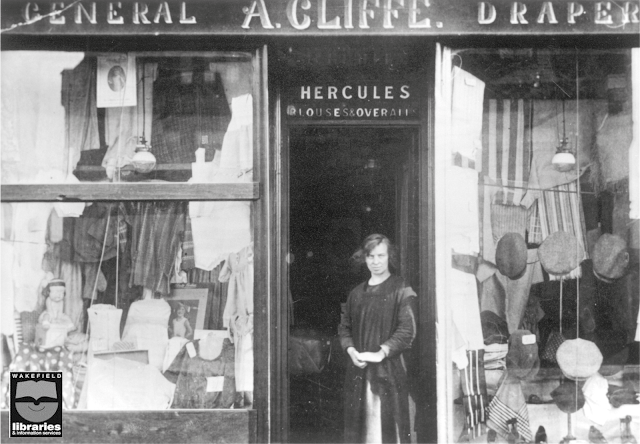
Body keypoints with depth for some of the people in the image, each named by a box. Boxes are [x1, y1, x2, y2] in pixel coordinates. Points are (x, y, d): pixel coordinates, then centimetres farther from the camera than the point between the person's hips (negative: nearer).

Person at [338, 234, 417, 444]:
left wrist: (380, 353, -16)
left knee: (388, 425, -6)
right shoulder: (357, 293, 14)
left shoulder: (401, 290, -2)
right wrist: (351, 351, -3)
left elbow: (407, 330, -10)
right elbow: (344, 327, 15)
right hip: (358, 370, 5)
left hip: (389, 370, -5)